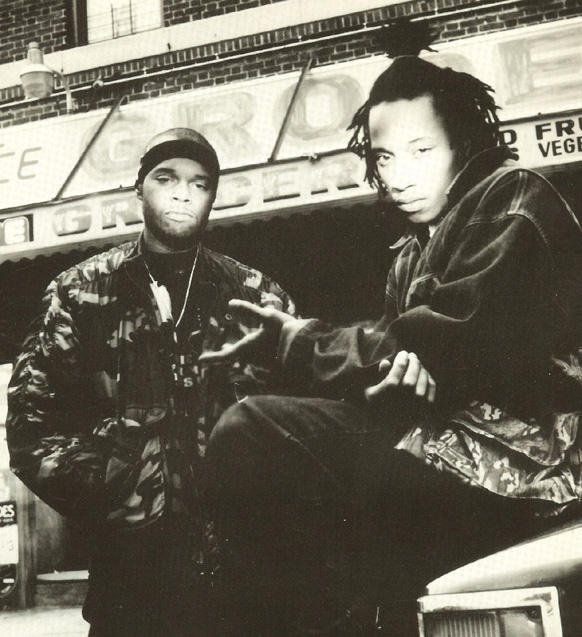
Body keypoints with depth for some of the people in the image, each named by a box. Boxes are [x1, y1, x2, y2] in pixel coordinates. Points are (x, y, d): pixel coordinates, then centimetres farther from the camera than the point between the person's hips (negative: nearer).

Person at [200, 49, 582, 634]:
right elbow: (402, 355, 11)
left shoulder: (512, 199, -2)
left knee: (249, 434, -18)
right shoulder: (414, 250, 24)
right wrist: (394, 379, -15)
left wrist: (293, 340, -8)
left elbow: (459, 343, -15)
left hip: (522, 448, -9)